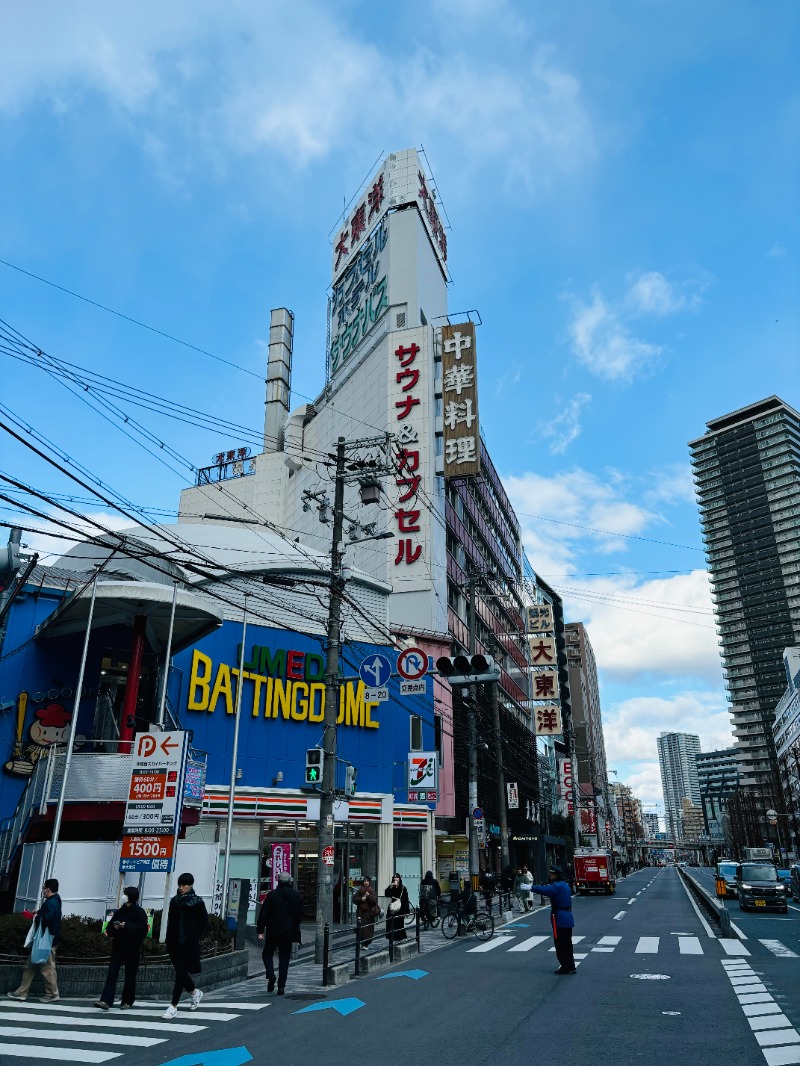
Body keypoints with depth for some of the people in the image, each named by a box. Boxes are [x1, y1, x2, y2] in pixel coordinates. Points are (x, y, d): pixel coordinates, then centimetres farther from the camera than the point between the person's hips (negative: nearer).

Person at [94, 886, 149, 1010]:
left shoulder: (139, 912, -4)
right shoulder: (119, 912, 12)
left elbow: (143, 929, -16)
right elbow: (109, 929, 13)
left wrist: (127, 926, -21)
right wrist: (114, 927, -9)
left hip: (132, 949, -4)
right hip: (118, 948, 5)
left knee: (130, 976, 3)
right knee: (111, 974, -6)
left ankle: (127, 1002, 14)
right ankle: (106, 1001, -10)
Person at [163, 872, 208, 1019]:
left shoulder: (197, 902, -6)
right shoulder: (174, 901, 6)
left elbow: (204, 922, 0)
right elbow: (171, 921, 13)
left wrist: (195, 936, -3)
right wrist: (169, 940, 6)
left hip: (189, 944, -5)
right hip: (175, 942, 5)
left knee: (181, 972, -7)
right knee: (180, 971, 13)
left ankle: (173, 1006, 1)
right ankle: (195, 992, 36)